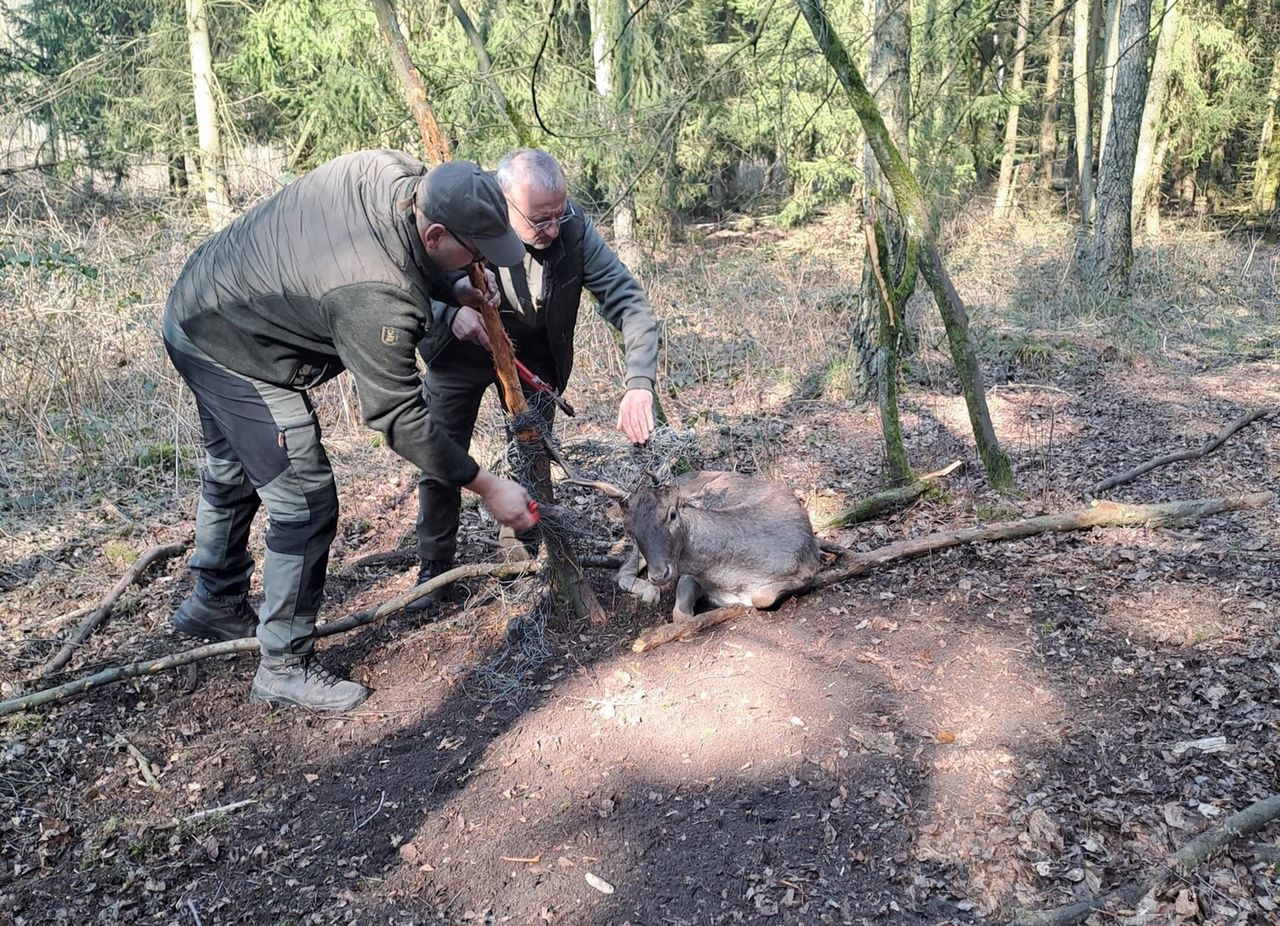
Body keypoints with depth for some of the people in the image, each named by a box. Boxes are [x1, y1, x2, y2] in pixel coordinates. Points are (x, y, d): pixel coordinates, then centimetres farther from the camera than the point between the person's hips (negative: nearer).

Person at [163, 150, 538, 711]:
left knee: (232, 473, 26)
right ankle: (284, 666, 9)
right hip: (237, 358, -10)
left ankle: (214, 605, 49)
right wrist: (487, 487, -24)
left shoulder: (394, 171, -14)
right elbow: (400, 418, -30)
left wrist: (459, 290, -10)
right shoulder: (376, 297, -37)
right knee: (306, 505, -6)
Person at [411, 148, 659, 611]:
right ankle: (433, 568, 24)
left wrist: (639, 382, -42)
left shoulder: (574, 229, -29)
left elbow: (630, 303, -28)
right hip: (459, 352, 0)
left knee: (534, 456, 3)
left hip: (534, 355, 1)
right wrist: (449, 313, -43)